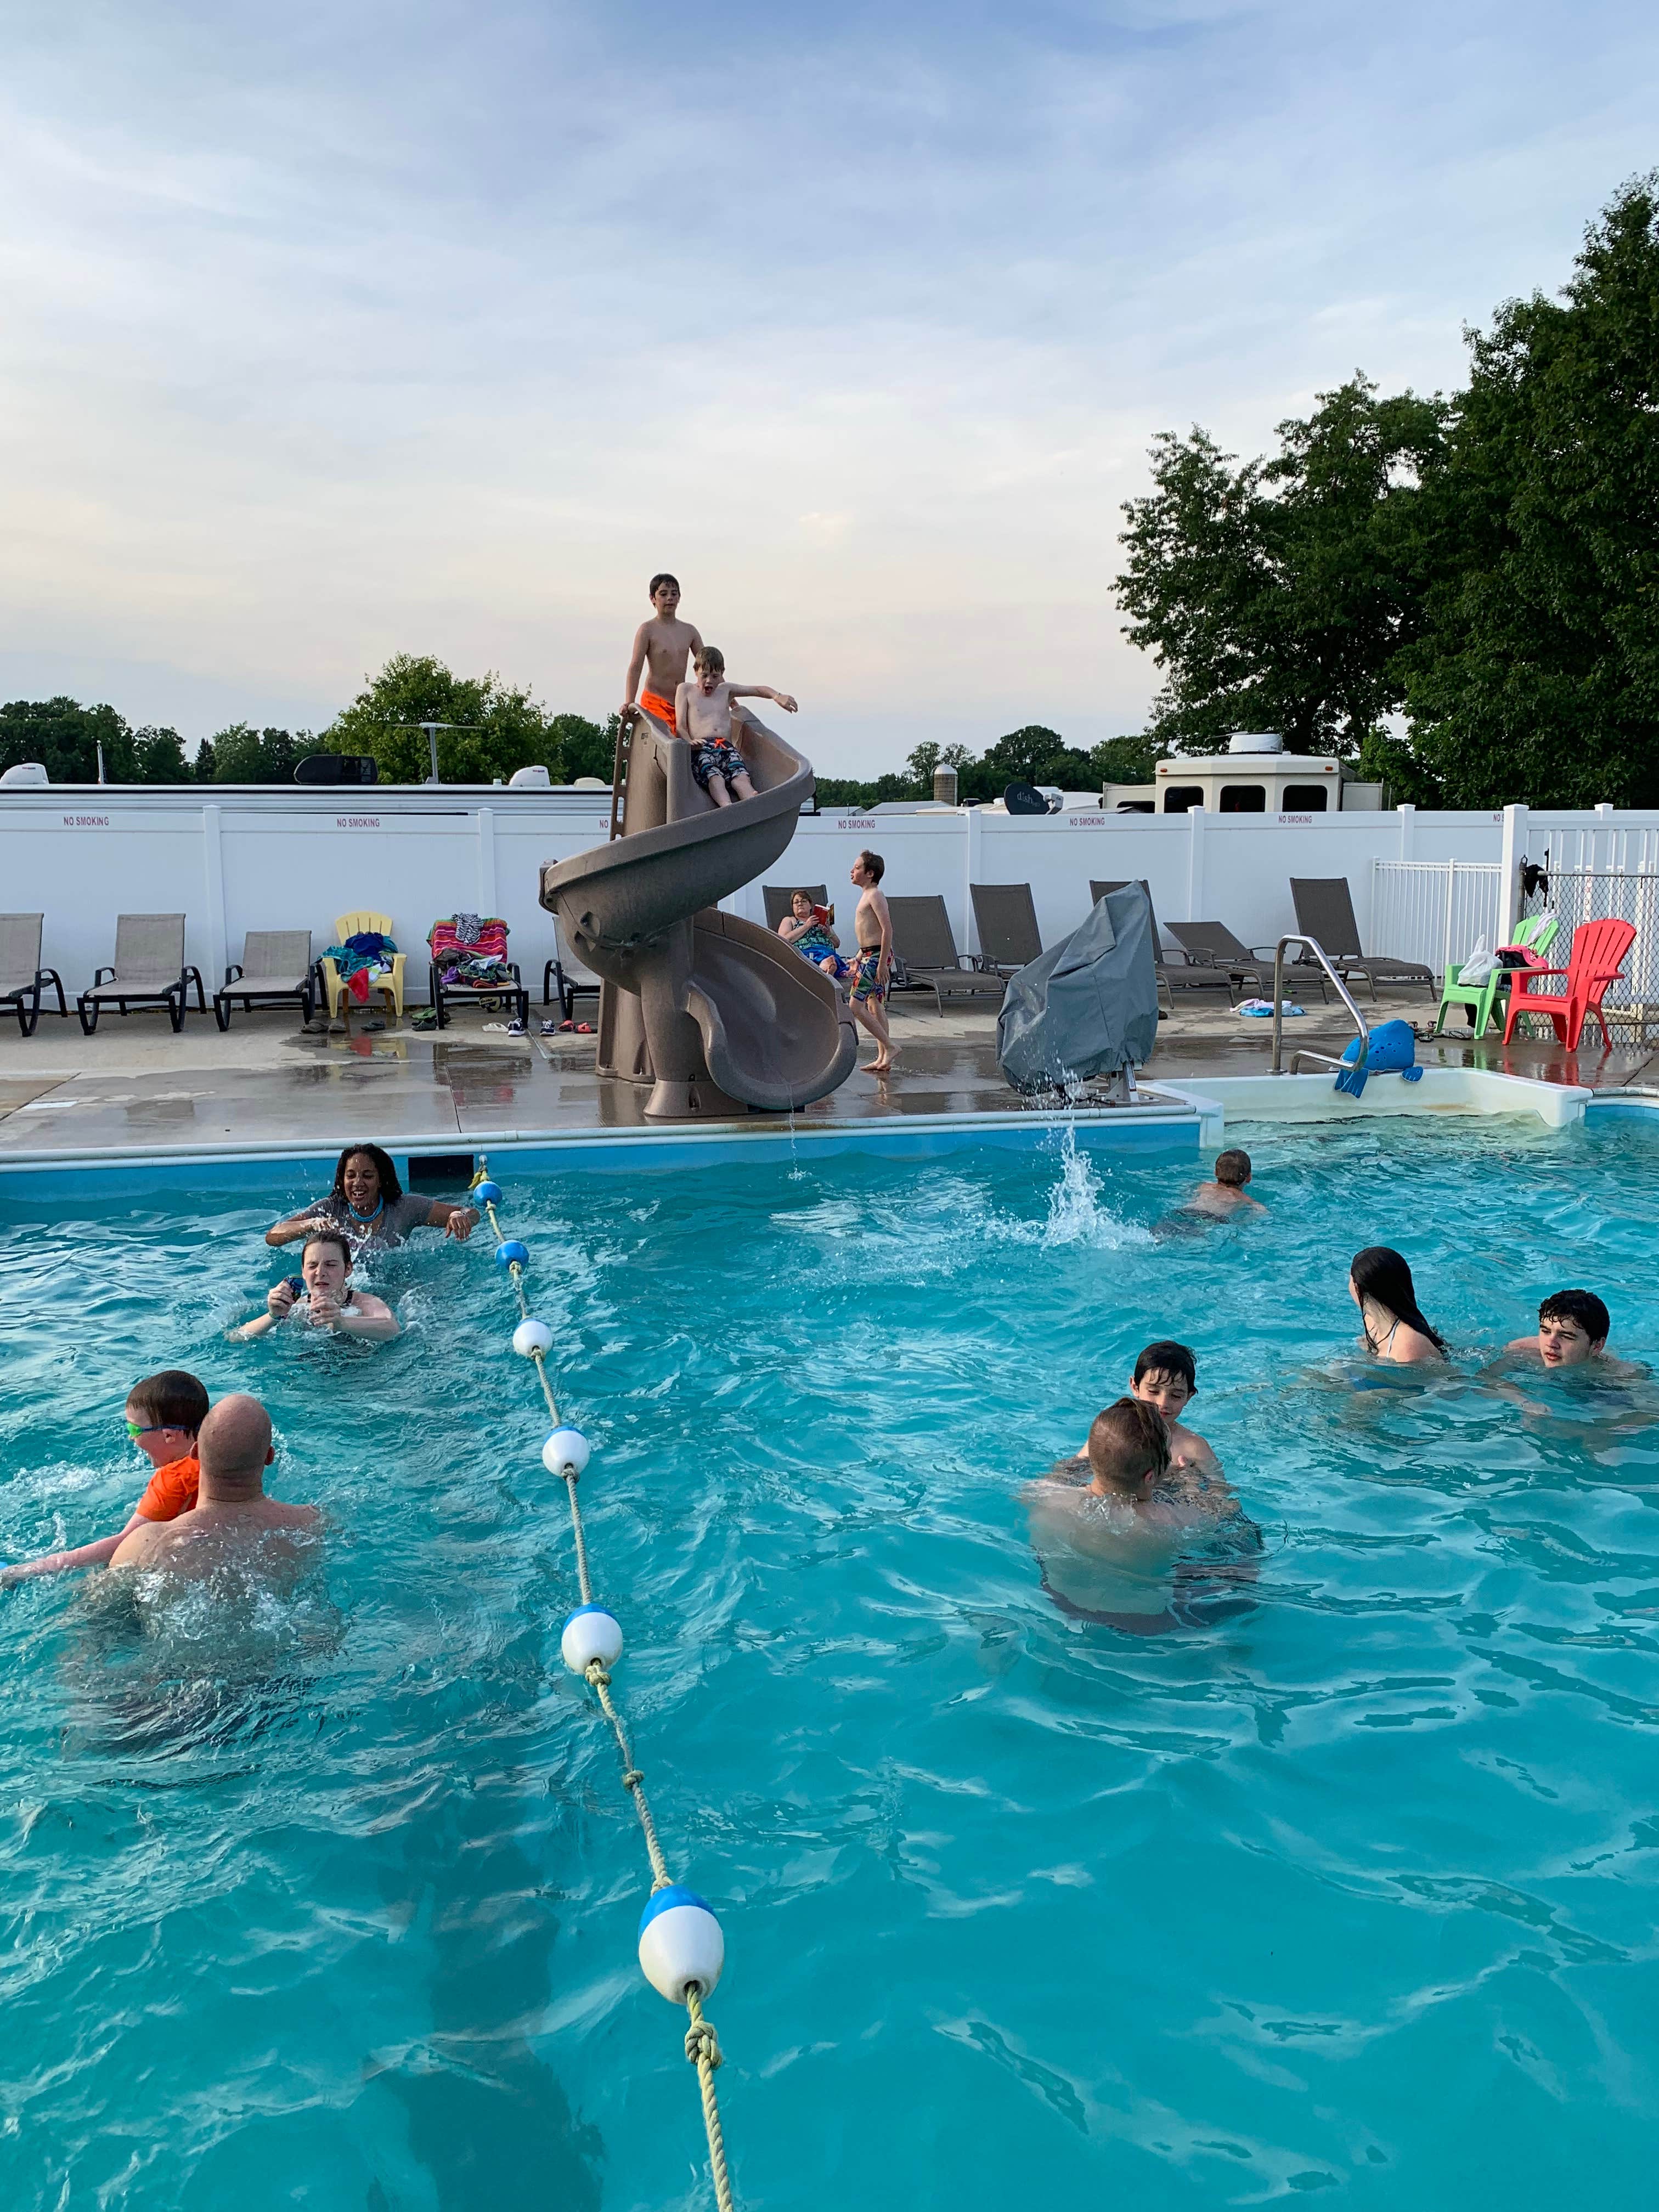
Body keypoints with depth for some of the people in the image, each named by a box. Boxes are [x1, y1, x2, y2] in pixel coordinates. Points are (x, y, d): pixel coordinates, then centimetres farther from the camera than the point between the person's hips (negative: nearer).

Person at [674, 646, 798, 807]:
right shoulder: (686, 690, 18)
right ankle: (727, 807, -63)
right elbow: (680, 726, 8)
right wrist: (690, 741, -14)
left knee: (741, 777, -31)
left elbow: (758, 690, 26)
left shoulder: (726, 690, 28)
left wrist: (777, 696, 4)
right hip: (701, 749, -3)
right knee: (714, 776, -37)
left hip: (726, 746, 3)